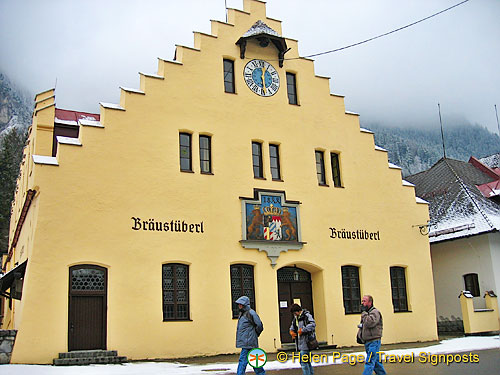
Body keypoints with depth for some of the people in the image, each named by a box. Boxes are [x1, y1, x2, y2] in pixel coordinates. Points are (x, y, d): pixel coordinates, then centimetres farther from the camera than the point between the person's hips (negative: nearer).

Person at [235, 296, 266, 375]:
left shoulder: (251, 313, -13)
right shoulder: (242, 313, 14)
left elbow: (259, 326, -12)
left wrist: (255, 335, -1)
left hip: (248, 342, -9)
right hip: (244, 341, 9)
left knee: (243, 360, -10)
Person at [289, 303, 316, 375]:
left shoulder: (306, 315, -10)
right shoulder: (295, 318, 16)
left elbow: (312, 325, -24)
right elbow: (292, 327, 28)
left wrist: (302, 330, -22)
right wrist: (291, 332, 6)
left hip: (305, 342, -9)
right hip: (300, 343, 9)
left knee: (304, 361, -12)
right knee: (307, 361, 16)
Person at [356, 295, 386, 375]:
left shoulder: (375, 312, -11)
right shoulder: (365, 313, 17)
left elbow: (369, 323, -27)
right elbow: (362, 326, 27)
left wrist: (364, 312, -19)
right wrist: (359, 335, 13)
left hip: (374, 341, -9)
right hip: (367, 342, 9)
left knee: (369, 362, -14)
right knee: (376, 361, 15)